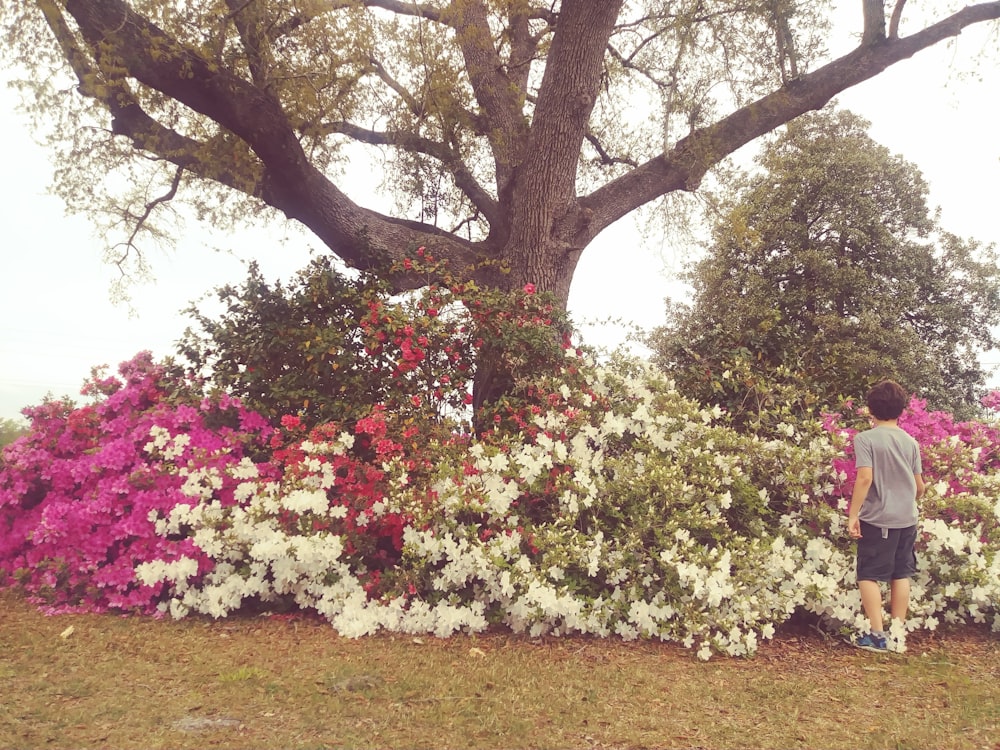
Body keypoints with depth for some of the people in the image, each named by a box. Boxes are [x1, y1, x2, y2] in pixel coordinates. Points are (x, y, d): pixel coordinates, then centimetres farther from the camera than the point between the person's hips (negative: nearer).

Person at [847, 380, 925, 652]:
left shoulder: (865, 439, -10)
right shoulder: (910, 442, 5)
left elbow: (865, 478, -19)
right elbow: (919, 486, 9)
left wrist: (853, 514, -13)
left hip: (877, 518, -5)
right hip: (907, 519, 5)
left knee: (869, 576, 3)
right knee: (901, 576, 13)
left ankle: (876, 634, 2)